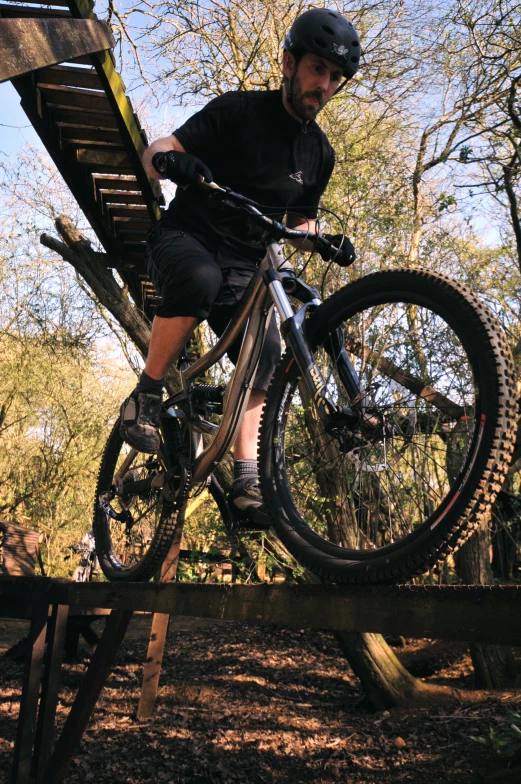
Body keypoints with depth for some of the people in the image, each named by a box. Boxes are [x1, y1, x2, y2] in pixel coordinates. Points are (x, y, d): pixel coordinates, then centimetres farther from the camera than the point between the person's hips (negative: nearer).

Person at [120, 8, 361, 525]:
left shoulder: (319, 153, 9)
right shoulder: (239, 110, -6)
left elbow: (299, 222, 18)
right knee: (199, 279, -39)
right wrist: (169, 160, -37)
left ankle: (247, 479, -14)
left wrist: (323, 242, -5)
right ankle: (146, 394, -21)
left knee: (265, 352, -16)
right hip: (185, 239, -4)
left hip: (243, 264, 5)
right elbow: (153, 153, -12)